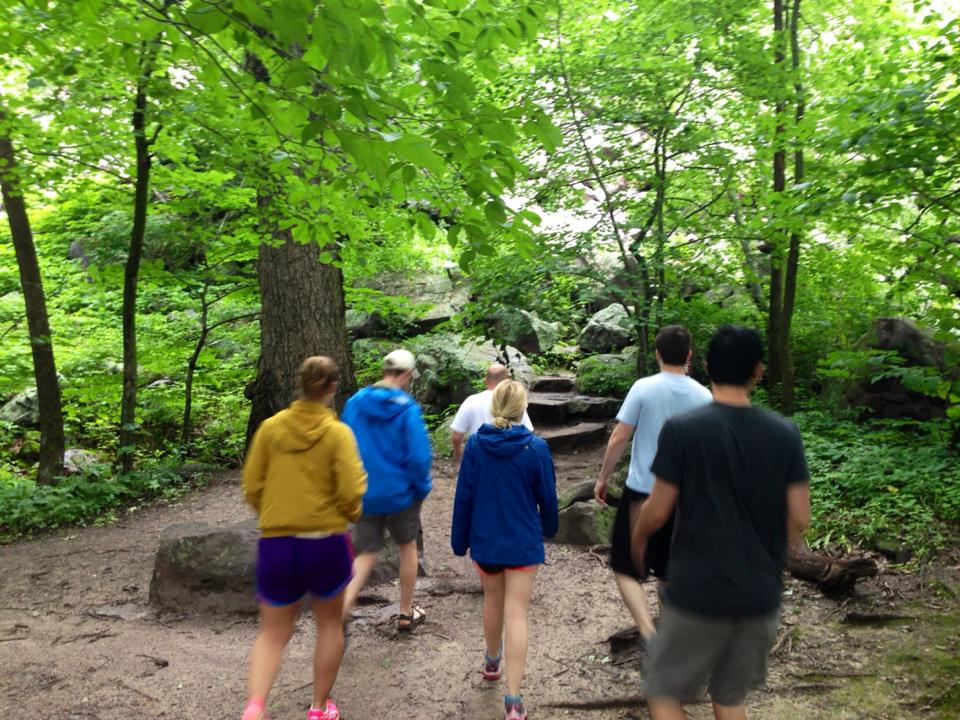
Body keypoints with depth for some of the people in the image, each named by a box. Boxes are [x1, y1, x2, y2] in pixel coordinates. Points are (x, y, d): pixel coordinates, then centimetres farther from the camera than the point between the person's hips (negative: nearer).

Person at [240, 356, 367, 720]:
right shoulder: (338, 433, -10)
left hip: (276, 543, 2)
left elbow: (252, 487, 2)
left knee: (273, 632, 16)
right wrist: (348, 516, 9)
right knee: (329, 624, 20)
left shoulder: (270, 427, -2)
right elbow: (351, 493, -13)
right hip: (326, 543, -2)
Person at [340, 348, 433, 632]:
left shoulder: (354, 403, -1)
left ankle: (343, 606, -11)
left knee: (366, 554, 12)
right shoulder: (407, 409, -16)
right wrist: (422, 488, -2)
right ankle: (406, 614, 31)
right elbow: (419, 456, -19)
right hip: (400, 493, -3)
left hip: (364, 495, 3)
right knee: (407, 548, 18)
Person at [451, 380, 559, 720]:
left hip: (485, 540, 2)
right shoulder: (536, 447, -12)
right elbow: (547, 497, -3)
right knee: (516, 615, 1)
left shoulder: (475, 445, -9)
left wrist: (459, 539, 6)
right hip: (523, 542, -2)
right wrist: (549, 528, 17)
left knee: (493, 603, 24)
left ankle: (492, 661, 46)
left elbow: (463, 497, -5)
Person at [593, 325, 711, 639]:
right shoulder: (704, 396, -1)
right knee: (670, 572, 19)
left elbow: (619, 439, -11)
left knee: (626, 569, 6)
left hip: (642, 493, -4)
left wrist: (603, 478, 2)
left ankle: (649, 634, -10)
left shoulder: (643, 388, -10)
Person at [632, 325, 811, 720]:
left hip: (697, 593, -4)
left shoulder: (681, 429, -14)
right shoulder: (785, 433, -3)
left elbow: (658, 510, -10)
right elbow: (799, 517, -1)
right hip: (760, 594, 4)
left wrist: (638, 537, 11)